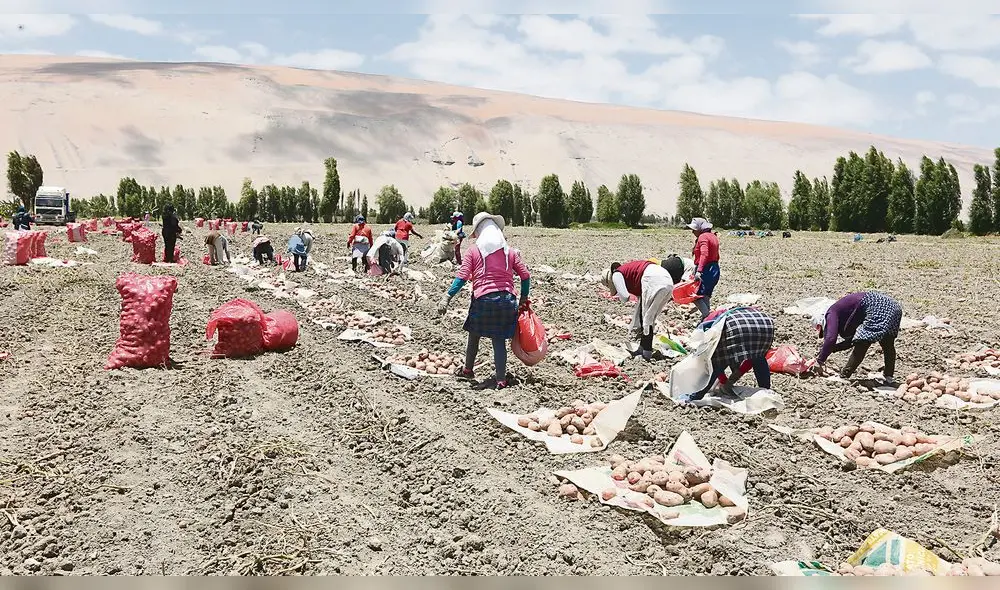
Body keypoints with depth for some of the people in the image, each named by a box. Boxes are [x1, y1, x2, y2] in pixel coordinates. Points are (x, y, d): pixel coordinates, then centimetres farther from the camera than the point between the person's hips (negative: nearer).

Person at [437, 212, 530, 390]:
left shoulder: (474, 252, 2)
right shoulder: (510, 251, 10)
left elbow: (461, 277, -7)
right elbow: (525, 276, 8)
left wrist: (447, 298, -8)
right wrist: (524, 299, 17)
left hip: (483, 299, -2)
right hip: (506, 299, 2)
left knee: (474, 335, 19)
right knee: (499, 340, 5)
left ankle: (468, 369, 34)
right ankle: (501, 379, 3)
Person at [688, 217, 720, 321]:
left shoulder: (703, 237, -13)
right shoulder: (713, 236, 16)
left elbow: (704, 254, -28)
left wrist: (699, 271, -36)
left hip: (706, 270, -10)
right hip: (715, 269, 10)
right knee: (705, 296, 17)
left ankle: (707, 316, -14)